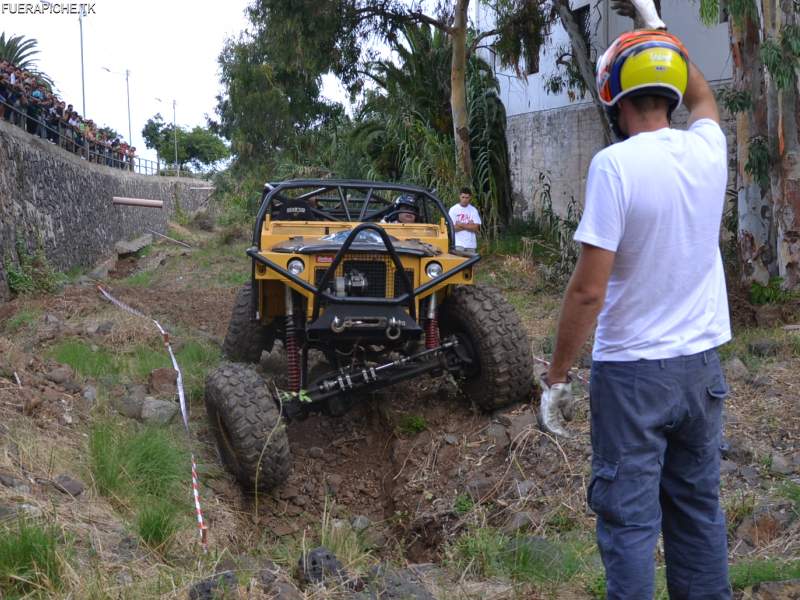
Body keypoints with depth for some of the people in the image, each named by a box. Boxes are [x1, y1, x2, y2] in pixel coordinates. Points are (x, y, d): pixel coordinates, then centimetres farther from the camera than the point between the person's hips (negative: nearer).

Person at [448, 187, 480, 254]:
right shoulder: (453, 209, -1)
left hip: (471, 245, 3)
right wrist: (469, 225, -6)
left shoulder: (474, 210, 6)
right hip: (458, 244, -3)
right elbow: (453, 227, -10)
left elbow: (476, 228, -4)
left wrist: (461, 225, -10)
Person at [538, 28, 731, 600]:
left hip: (632, 370, -6)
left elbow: (589, 290, -18)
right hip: (702, 364, 6)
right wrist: (667, 44, 36)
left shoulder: (615, 163, -17)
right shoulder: (707, 149, 0)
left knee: (630, 519, 2)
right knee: (699, 507, 17)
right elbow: (703, 98, 27)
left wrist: (556, 377, -10)